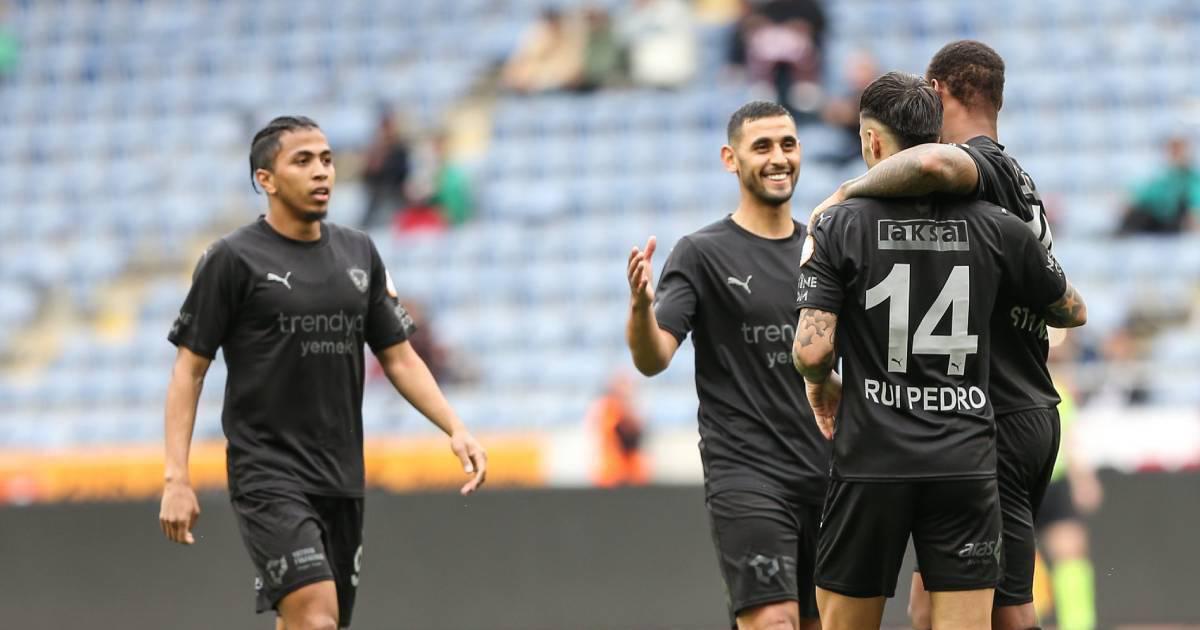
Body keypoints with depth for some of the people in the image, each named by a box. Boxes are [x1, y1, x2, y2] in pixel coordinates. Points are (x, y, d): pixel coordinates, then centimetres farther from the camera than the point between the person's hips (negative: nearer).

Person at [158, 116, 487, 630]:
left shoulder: (359, 254, 11)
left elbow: (398, 356, 16)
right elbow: (189, 369, -4)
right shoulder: (233, 260, -5)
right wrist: (176, 478, -12)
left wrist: (455, 429, 2)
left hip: (341, 478, 6)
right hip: (268, 476, -6)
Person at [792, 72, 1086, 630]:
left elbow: (811, 350, -11)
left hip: (870, 462, -1)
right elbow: (1071, 311, 17)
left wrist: (819, 384, 11)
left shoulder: (838, 227, -5)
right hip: (967, 461, 1)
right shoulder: (995, 227, 2)